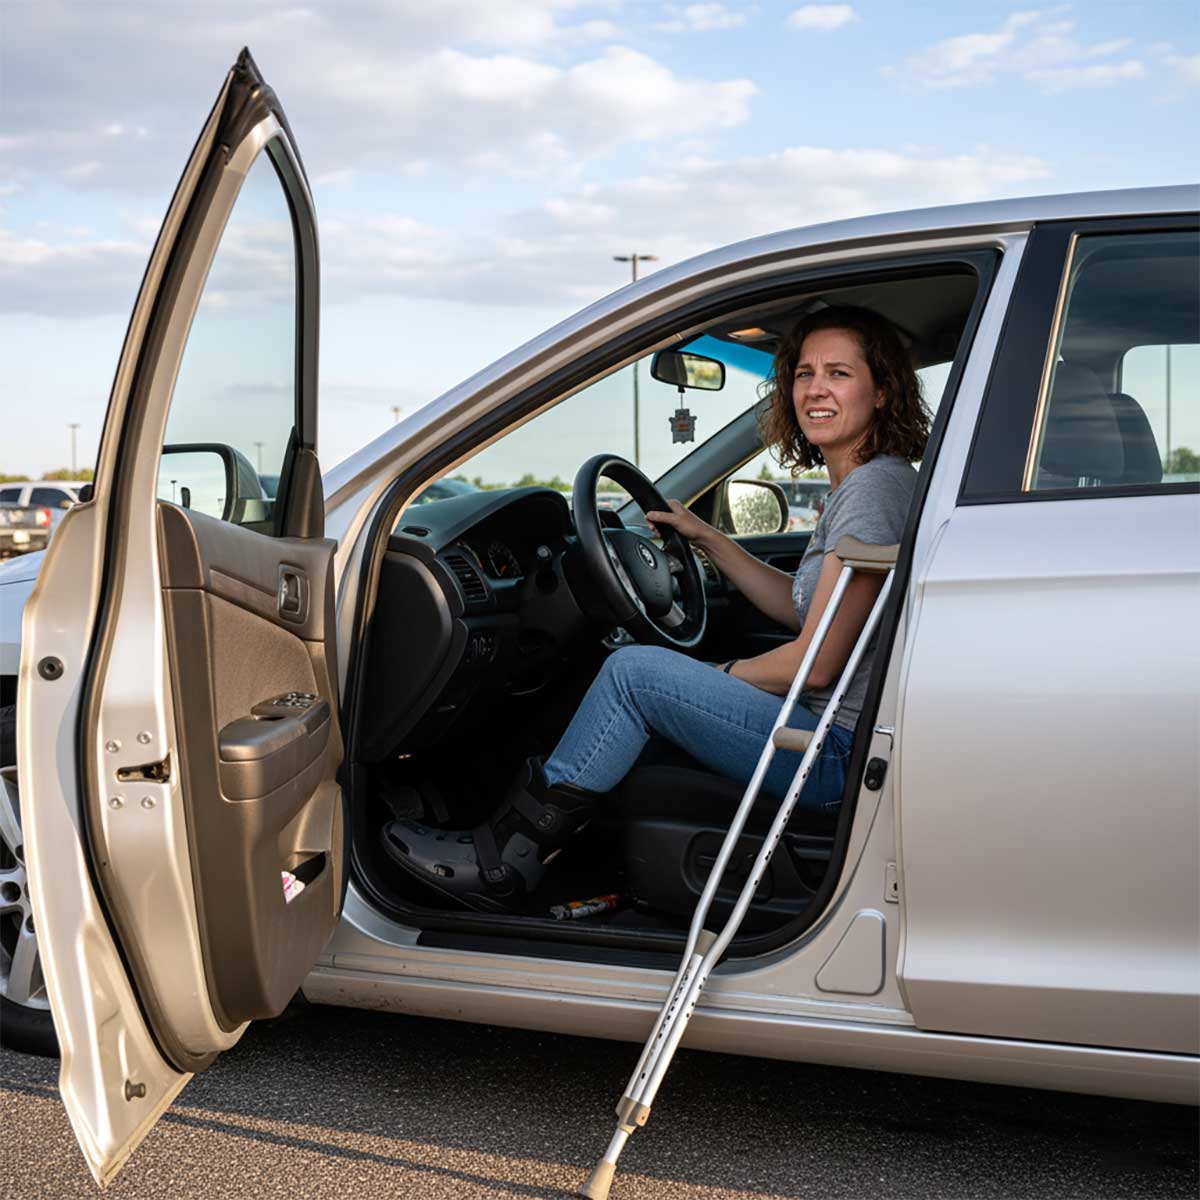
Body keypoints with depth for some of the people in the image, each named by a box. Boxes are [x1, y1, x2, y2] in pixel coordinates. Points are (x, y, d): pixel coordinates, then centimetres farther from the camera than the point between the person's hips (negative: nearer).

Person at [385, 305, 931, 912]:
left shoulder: (875, 487, -16)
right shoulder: (852, 488, 15)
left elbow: (817, 664, -18)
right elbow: (798, 607, 24)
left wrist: (717, 679, -4)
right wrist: (707, 538, 22)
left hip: (841, 755, -10)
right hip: (839, 741, 10)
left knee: (634, 671, -17)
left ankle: (503, 860, -6)